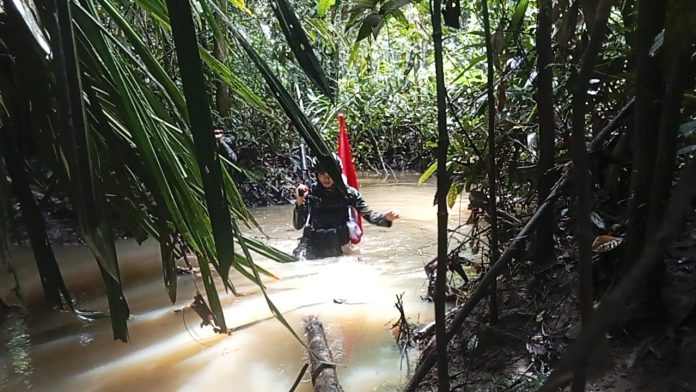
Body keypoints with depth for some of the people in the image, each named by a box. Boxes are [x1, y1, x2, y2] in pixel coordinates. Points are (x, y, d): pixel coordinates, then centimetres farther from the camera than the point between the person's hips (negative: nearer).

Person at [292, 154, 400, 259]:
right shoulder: (309, 193, -2)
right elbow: (298, 226, -2)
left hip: (339, 249, 2)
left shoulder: (349, 193, -2)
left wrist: (386, 217, -20)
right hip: (312, 248, -2)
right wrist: (299, 202, -18)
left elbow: (369, 215, 0)